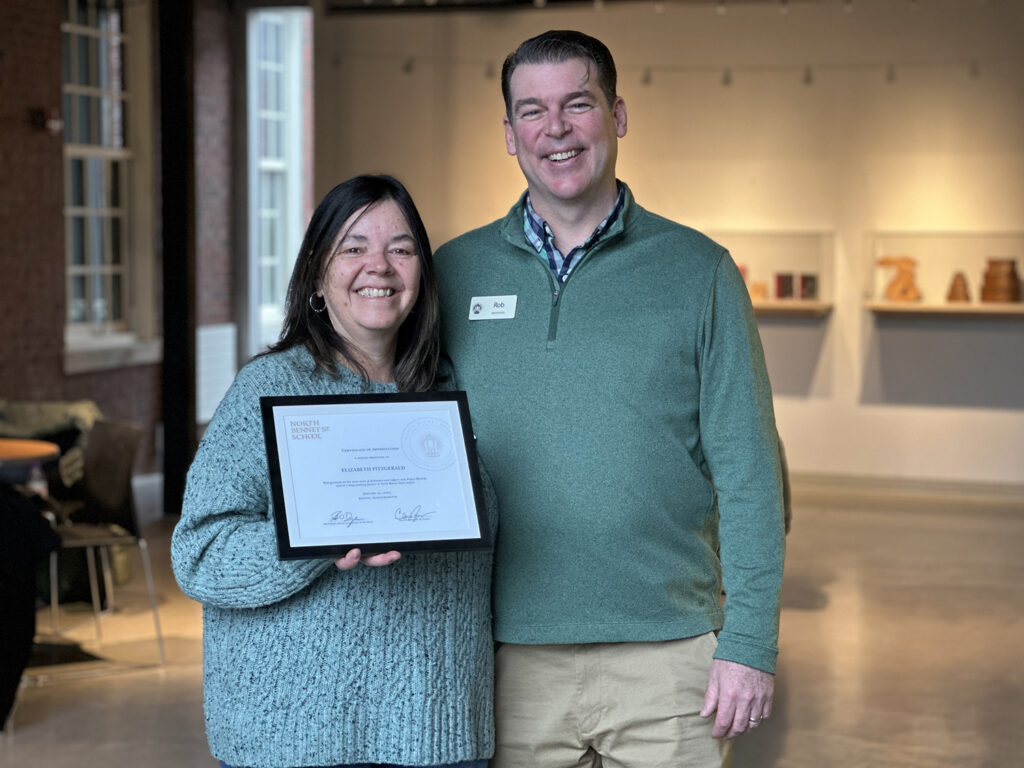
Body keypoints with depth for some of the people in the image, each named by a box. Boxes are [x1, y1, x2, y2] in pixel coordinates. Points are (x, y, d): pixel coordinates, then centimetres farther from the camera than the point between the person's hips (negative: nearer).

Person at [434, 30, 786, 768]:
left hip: (667, 653, -1)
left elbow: (747, 471, 0)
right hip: (509, 659, 1)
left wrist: (750, 642, -7)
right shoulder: (455, 272, 6)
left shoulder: (699, 271, 2)